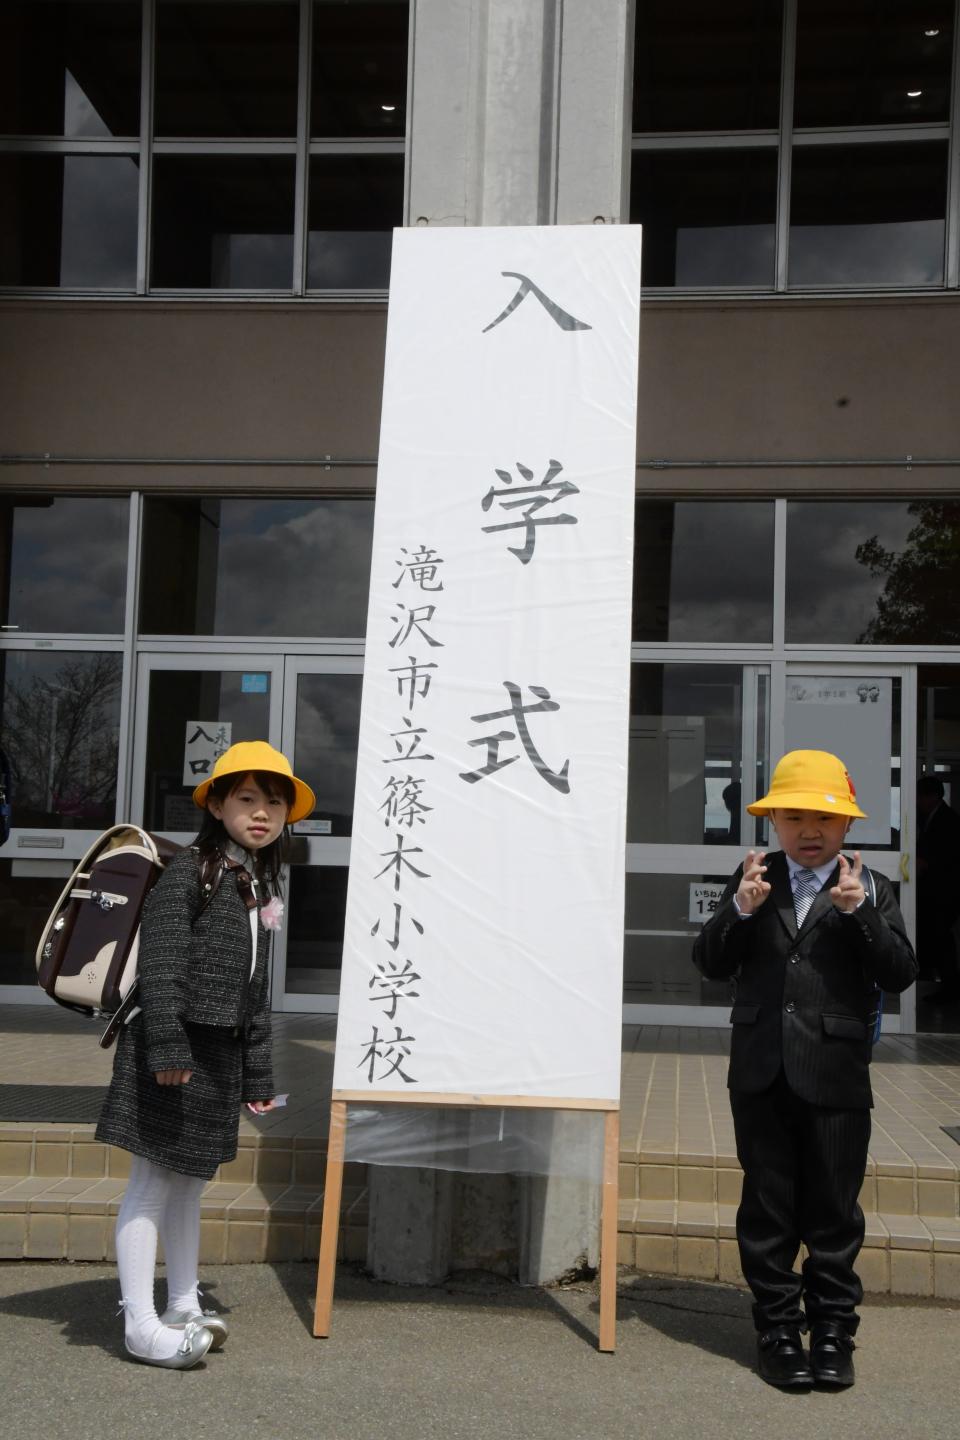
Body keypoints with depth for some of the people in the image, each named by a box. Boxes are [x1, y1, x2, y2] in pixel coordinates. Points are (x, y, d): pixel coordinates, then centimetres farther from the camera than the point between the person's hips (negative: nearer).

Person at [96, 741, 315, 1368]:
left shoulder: (262, 888, 15)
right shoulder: (190, 871, -9)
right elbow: (160, 962, -17)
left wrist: (258, 1075, 17)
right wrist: (167, 1046, -24)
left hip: (222, 1053, 8)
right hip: (176, 1045, -8)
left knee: (190, 1179, 17)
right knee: (153, 1180, -3)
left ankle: (184, 1307, 28)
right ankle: (142, 1325, 2)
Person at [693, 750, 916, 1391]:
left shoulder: (870, 890, 2)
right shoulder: (754, 879, 5)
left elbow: (901, 972, -8)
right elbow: (711, 963, 1)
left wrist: (859, 911, -20)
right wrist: (739, 910, -15)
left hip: (836, 1077, -1)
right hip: (761, 1074, 2)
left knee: (834, 1211, 7)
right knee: (768, 1209, 10)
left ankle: (833, 1332, 22)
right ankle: (778, 1328, 23)